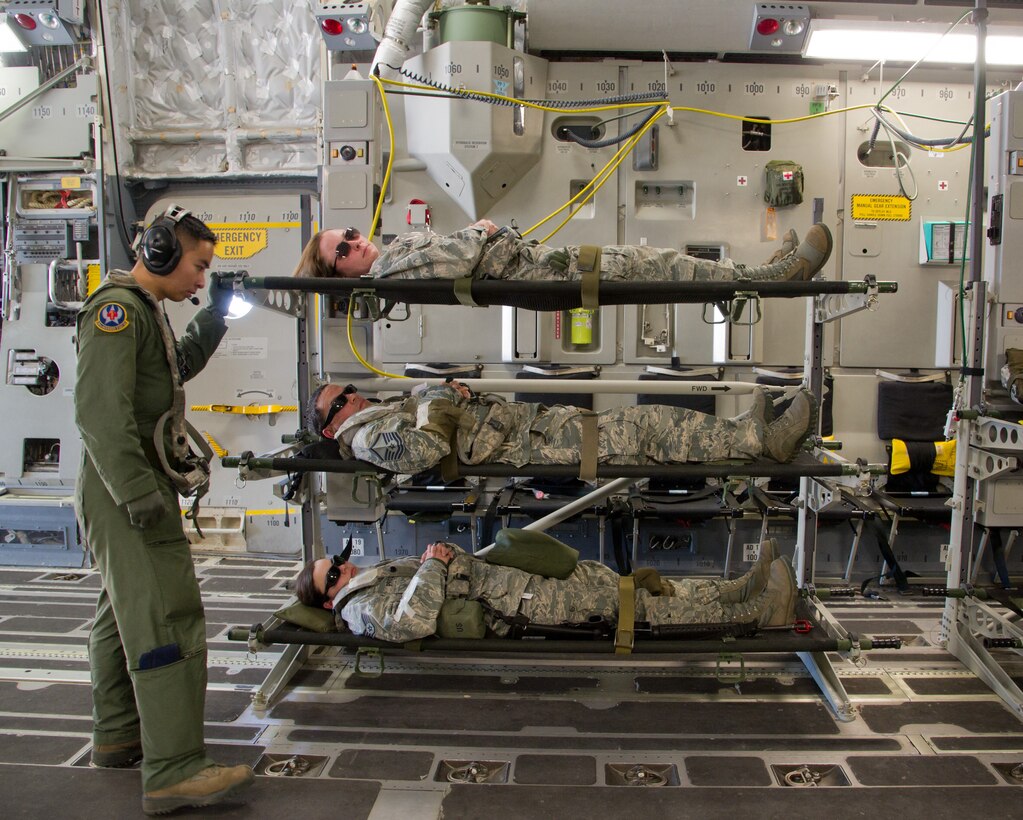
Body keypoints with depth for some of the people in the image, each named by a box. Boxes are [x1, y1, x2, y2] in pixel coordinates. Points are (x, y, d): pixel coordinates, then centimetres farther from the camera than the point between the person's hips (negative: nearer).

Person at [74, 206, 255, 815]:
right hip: (127, 491, -11)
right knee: (167, 621, -14)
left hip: (139, 489, 11)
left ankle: (119, 737, 33)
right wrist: (137, 491, -27)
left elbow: (180, 367, 33)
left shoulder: (143, 309, 19)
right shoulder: (117, 307, -14)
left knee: (127, 613, 19)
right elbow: (100, 409, -23)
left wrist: (217, 314, 23)